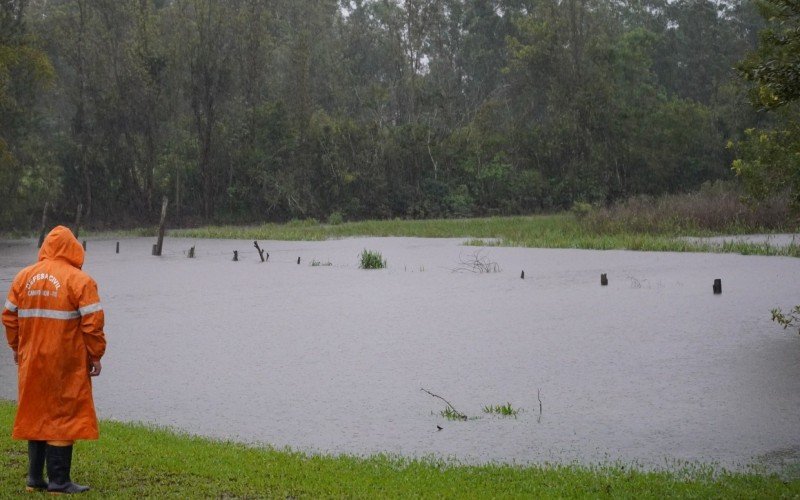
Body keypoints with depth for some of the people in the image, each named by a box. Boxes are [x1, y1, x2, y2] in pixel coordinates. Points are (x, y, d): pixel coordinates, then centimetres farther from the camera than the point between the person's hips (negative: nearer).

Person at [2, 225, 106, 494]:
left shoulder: (23, 277, 6)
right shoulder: (79, 280, -9)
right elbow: (92, 322, -13)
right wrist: (95, 355, -5)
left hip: (31, 361, 5)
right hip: (66, 364, -5)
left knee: (35, 415, 14)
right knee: (63, 416, 1)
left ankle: (35, 478, 19)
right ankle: (59, 481, 2)